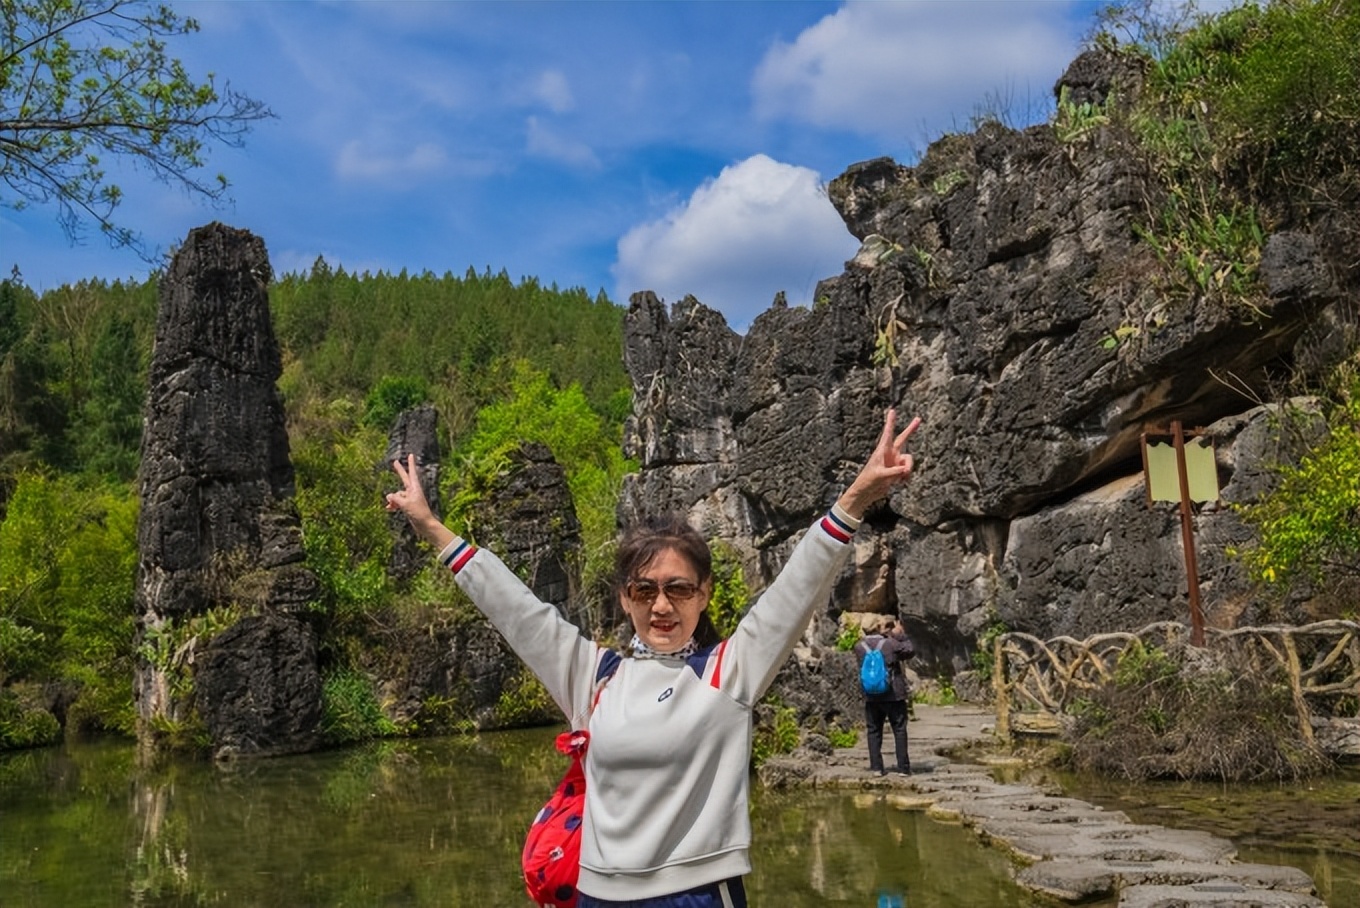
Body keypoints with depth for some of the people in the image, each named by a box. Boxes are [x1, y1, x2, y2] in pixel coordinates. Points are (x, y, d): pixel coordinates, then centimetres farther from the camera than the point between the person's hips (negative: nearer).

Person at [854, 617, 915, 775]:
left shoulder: (859, 647, -1)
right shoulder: (891, 644, -12)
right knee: (899, 730, 7)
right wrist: (901, 635, 8)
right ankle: (903, 767, 7)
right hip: (893, 695, -3)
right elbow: (910, 650, 1)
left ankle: (876, 767, 6)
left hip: (871, 696, 3)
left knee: (874, 731, 10)